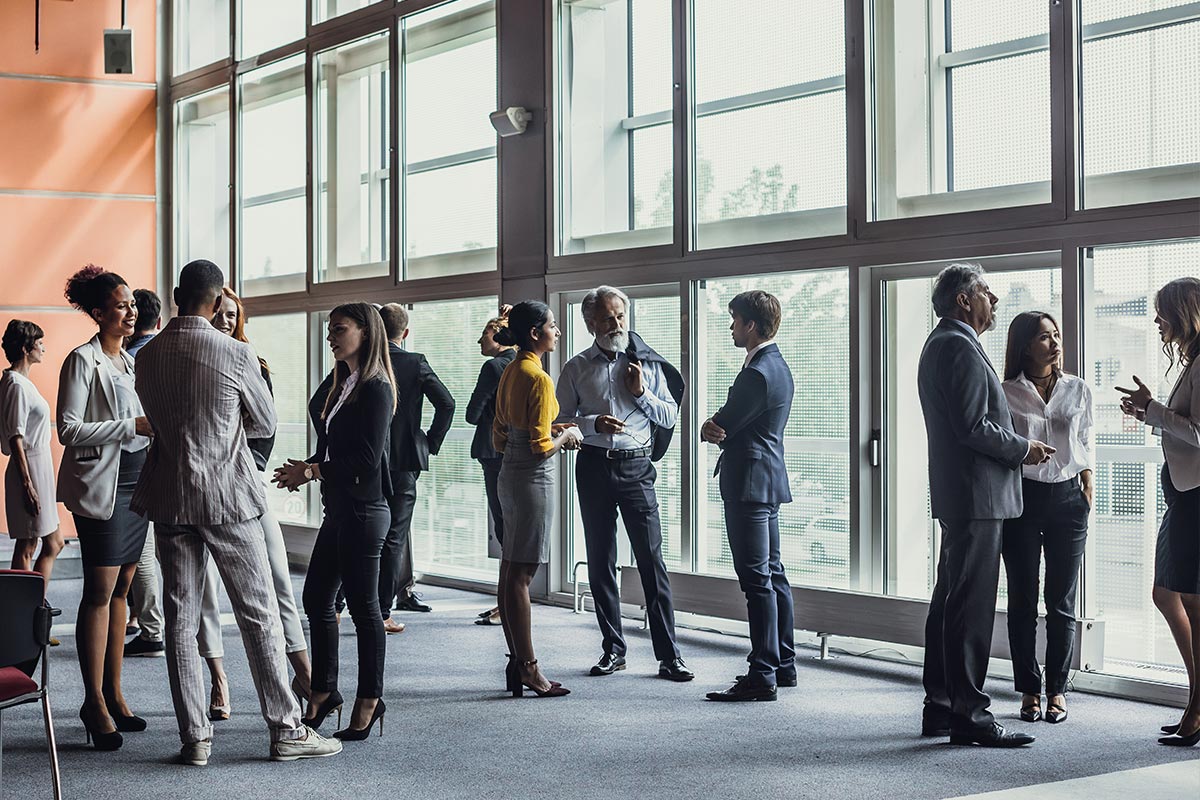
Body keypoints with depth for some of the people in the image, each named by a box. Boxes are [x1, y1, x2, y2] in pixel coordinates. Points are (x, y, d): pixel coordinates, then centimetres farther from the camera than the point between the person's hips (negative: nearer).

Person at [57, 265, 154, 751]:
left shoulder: (129, 361, 16)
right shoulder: (82, 361, -8)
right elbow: (70, 430, -14)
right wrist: (135, 426, -19)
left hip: (136, 486, 8)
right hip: (101, 488, -7)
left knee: (121, 587, 9)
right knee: (100, 592, -6)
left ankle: (114, 695, 15)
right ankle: (95, 702, 0)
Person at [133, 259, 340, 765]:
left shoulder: (148, 356, 2)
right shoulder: (236, 354, -11)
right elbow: (265, 424, 2)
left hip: (170, 497, 4)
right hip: (228, 495, -4)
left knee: (180, 620, 8)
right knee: (259, 614, 3)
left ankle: (195, 738, 10)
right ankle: (286, 730, 7)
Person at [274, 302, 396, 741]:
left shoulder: (375, 389, -13)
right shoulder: (343, 385, 14)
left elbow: (366, 459, -19)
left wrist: (313, 471, -14)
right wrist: (308, 468, -1)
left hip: (363, 511, -9)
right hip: (338, 509, 9)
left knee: (363, 606, 0)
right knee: (316, 599, 12)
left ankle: (369, 701, 11)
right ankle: (324, 690, 24)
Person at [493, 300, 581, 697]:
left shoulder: (510, 373, 12)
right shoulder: (538, 378, -15)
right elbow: (541, 447, -19)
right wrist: (567, 435, -1)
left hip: (509, 474, 9)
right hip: (533, 478, -9)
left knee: (510, 571, 9)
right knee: (520, 574, -7)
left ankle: (516, 663, 16)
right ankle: (527, 667, -2)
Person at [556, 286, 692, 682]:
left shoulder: (647, 364, 8)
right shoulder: (577, 368, 8)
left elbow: (670, 416, 9)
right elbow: (559, 421, 5)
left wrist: (642, 393, -6)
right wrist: (593, 423, -12)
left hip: (636, 467, -1)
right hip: (593, 466, 1)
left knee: (652, 559, -6)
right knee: (600, 561, 6)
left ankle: (668, 655, -4)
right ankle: (613, 649, 16)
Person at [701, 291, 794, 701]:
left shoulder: (757, 373, -18)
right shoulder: (777, 366, 15)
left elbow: (723, 426, -14)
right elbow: (732, 422, 12)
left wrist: (712, 427, 6)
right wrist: (716, 426, -7)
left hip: (749, 482, -11)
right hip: (768, 479, 11)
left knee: (757, 580, -9)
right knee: (773, 575, 15)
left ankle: (762, 675, -7)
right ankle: (783, 664, 23)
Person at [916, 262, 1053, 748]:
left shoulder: (939, 344, 20)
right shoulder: (962, 347, -14)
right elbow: (974, 426, -21)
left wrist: (1016, 446, 16)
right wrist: (1023, 449, -8)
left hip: (956, 495, 11)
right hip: (977, 495, -11)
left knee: (951, 600, 13)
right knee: (972, 606, -9)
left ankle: (940, 707, 19)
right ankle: (969, 714, -6)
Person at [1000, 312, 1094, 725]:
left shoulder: (1078, 391, 6)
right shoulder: (1006, 393, -2)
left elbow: (1085, 449, 14)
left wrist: (1087, 497, 8)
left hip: (1067, 496, 2)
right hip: (1021, 497, -2)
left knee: (1062, 603, 5)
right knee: (1022, 601, 4)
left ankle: (1057, 690, 14)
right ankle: (1029, 690, 13)